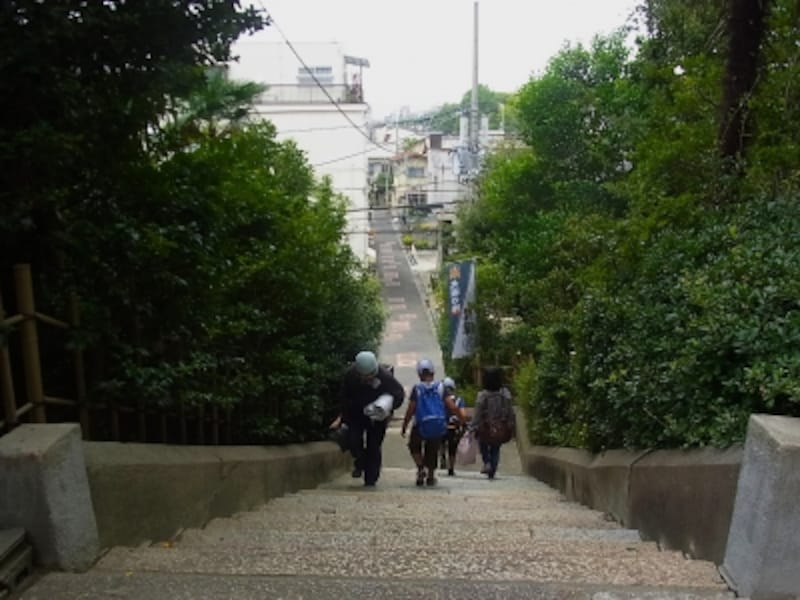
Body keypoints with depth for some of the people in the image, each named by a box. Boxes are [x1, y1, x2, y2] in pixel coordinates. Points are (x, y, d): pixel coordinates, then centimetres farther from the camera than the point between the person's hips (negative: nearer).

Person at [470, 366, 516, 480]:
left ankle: (487, 462, 5)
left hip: (486, 428, -2)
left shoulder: (482, 395, -15)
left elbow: (477, 414, -14)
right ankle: (492, 472, 16)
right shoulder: (505, 393, -6)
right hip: (501, 428, 2)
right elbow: (510, 412, -3)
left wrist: (472, 428, -8)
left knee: (483, 445, 25)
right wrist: (512, 426, 5)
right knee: (495, 449, 17)